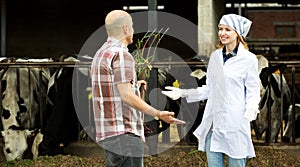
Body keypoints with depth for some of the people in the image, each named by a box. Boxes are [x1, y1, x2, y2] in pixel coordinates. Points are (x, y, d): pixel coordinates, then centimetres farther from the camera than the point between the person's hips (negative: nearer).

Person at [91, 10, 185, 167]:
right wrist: (158, 114, -20)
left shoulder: (100, 54, 18)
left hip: (108, 133, 10)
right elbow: (126, 96, -19)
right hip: (124, 134, -10)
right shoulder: (121, 55, -13)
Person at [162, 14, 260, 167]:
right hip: (213, 123, 5)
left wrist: (251, 108, -23)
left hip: (235, 124, -5)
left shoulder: (248, 59, -4)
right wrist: (183, 93, 13)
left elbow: (253, 92, -3)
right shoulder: (215, 56, 13)